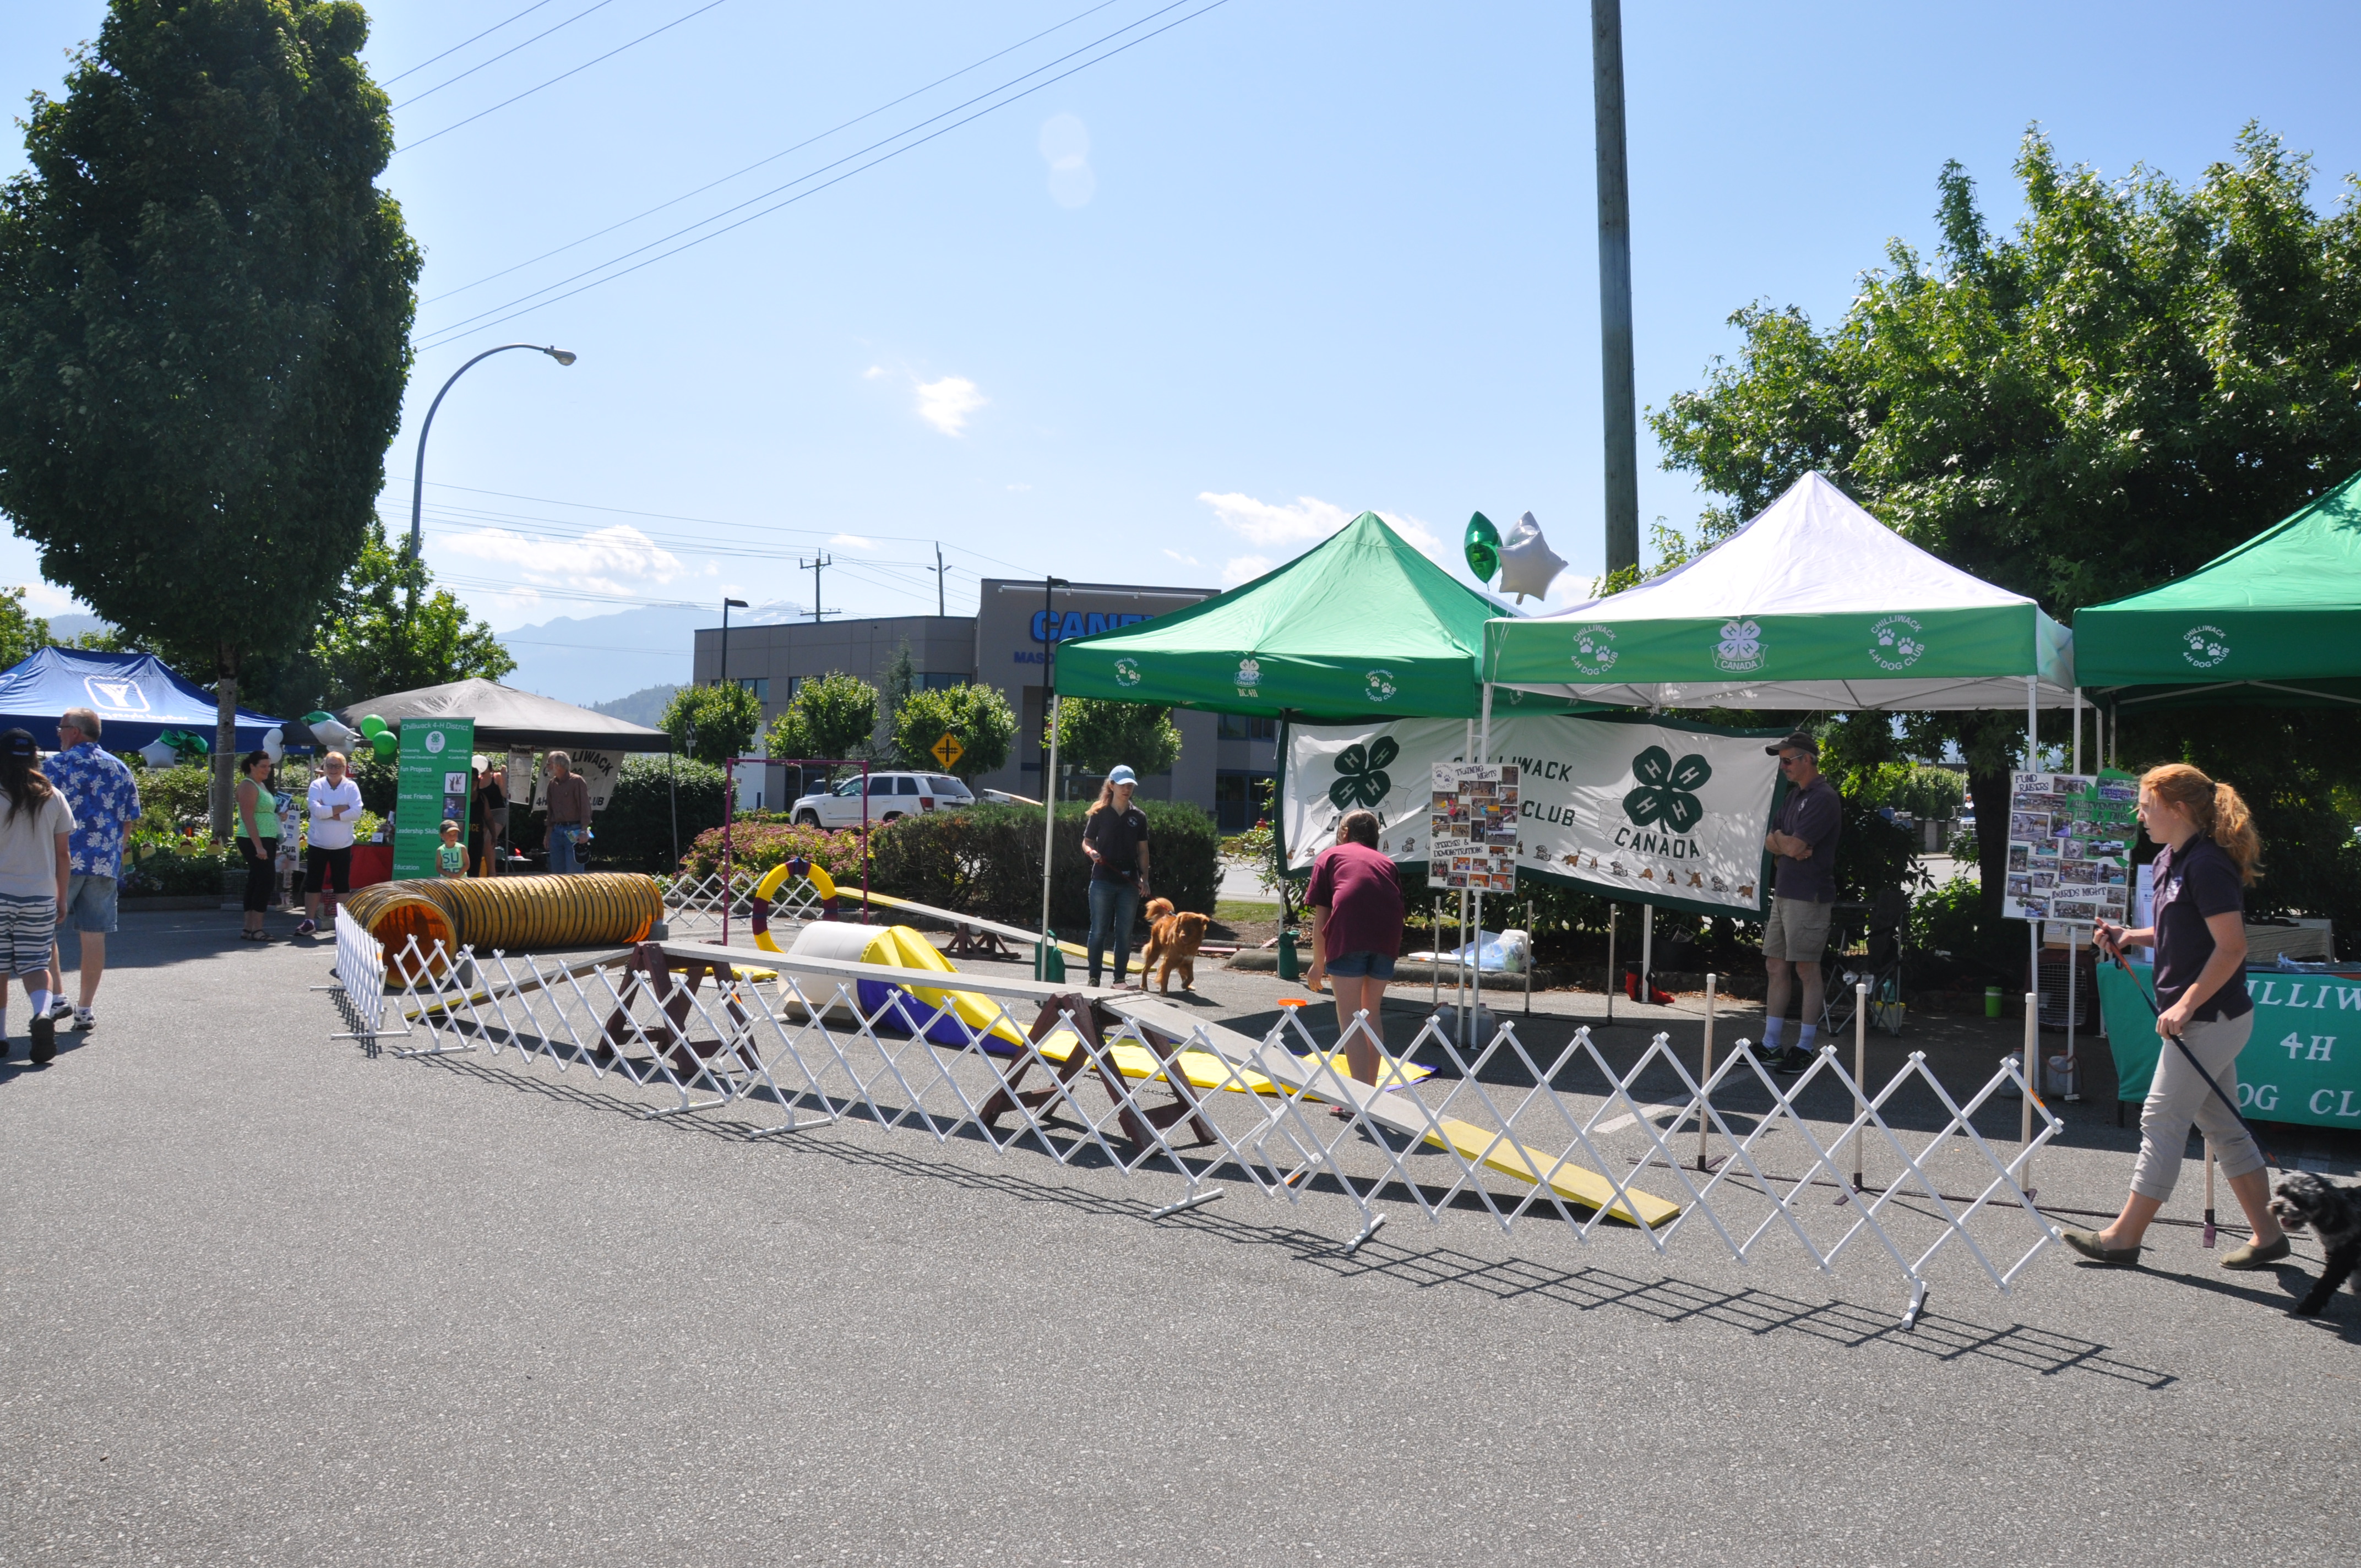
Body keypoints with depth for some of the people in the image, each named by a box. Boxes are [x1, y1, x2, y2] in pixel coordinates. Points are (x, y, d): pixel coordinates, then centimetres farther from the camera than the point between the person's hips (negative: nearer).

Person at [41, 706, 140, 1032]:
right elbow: (129, 820, 13)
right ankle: (86, 1008, 8)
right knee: (94, 934, 6)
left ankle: (57, 996, 2)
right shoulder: (120, 770, 11)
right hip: (106, 863, 4)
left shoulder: (54, 766, -3)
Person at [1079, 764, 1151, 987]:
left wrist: (1144, 878, 0)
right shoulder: (1099, 813, 1)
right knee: (1099, 931, 1)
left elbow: (1143, 850, 10)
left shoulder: (1139, 817, 7)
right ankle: (1094, 977, 8)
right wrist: (1091, 852, -16)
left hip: (1129, 883, 2)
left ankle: (1120, 979, 12)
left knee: (1125, 933, 5)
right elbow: (1086, 842, 6)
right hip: (1102, 881, -2)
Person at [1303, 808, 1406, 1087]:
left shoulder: (1330, 856, 20)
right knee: (1372, 1013, 19)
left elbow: (1320, 919, 15)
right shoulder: (1386, 862, 29)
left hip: (1349, 934, -4)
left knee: (1349, 1018, 0)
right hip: (1388, 937, 4)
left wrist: (1318, 964, 22)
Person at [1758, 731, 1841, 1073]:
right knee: (1776, 967, 10)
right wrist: (1784, 842, -7)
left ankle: (1805, 1048, 3)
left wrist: (1782, 839, 1)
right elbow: (1770, 842, 15)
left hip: (1810, 896, -9)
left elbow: (1794, 846, -20)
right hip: (1783, 891, 9)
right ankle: (1771, 1045, 15)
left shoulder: (1824, 798, -13)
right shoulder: (1794, 794, 17)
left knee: (1807, 969, -3)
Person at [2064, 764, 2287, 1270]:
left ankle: (2124, 1237, 5)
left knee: (2162, 1120, -3)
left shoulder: (2207, 865, -19)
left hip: (2209, 1019, -10)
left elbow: (2231, 947, -21)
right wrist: (2129, 937, 7)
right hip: (2207, 1018, 10)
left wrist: (2185, 1006, -22)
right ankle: (2267, 1234, 23)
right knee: (2222, 1126, 15)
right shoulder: (2171, 860, 11)